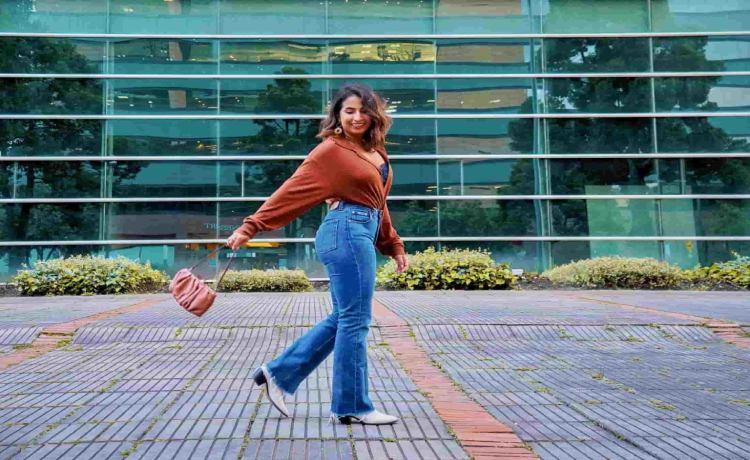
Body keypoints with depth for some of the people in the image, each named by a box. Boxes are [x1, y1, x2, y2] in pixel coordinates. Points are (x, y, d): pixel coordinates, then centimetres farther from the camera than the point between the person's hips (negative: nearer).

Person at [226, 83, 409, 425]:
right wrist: (250, 227, -12)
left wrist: (394, 245, 20)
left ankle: (278, 373, 24)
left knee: (342, 319, 15)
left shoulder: (376, 151, 16)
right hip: (347, 233, -9)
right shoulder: (331, 150, -7)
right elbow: (292, 191, -9)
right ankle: (352, 406, 10)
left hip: (363, 235, 9)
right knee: (354, 321, -2)